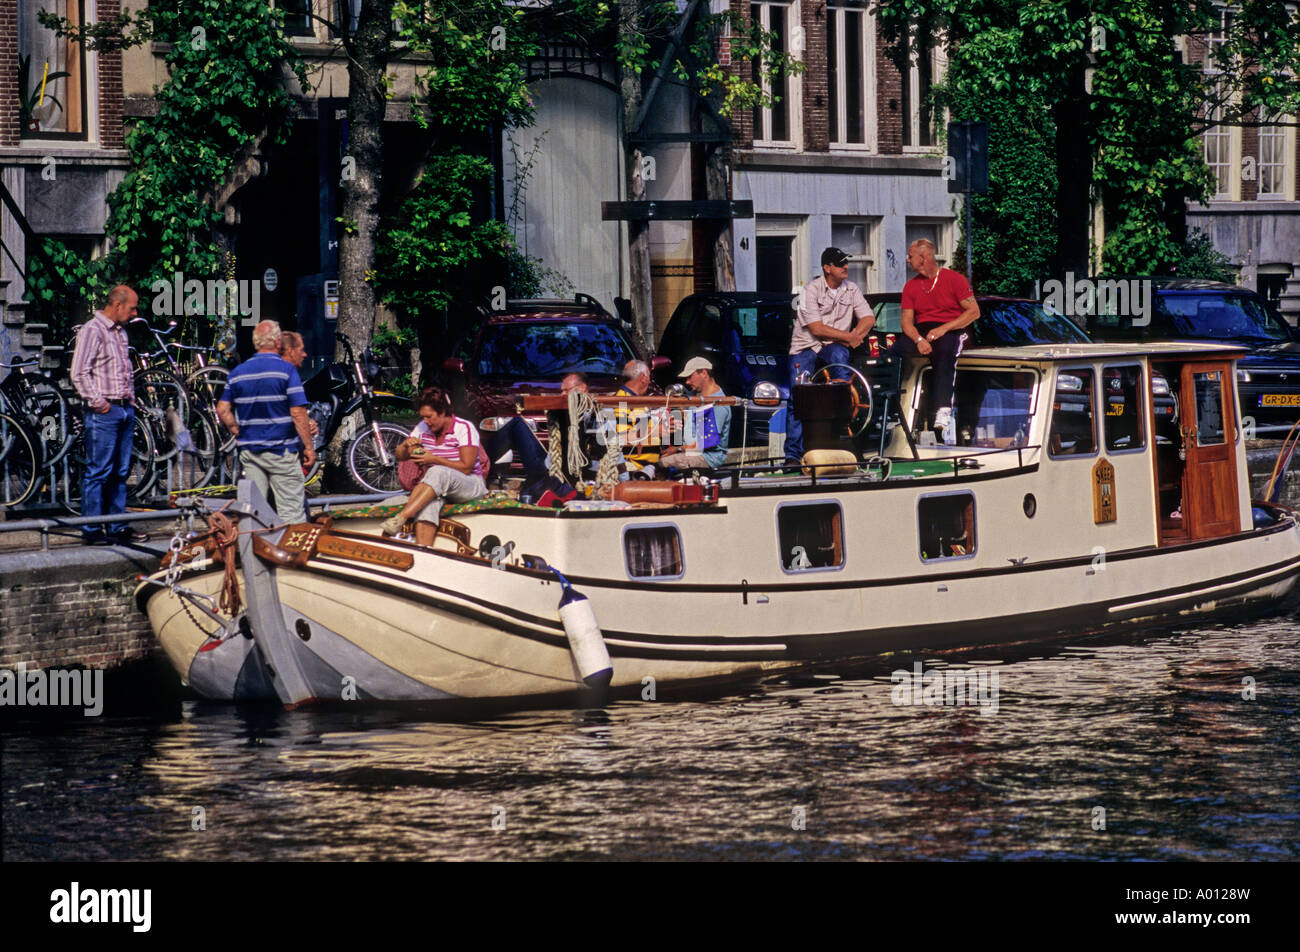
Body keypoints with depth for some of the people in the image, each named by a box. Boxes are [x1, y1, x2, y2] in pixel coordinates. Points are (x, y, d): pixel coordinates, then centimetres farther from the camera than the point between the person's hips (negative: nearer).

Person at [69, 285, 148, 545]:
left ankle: (117, 527, 16)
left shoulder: (120, 332, 18)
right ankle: (91, 530, -3)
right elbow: (79, 373, -15)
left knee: (120, 472, 10)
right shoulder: (92, 330, -9)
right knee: (98, 471, -6)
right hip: (104, 411, -8)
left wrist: (131, 397, 15)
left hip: (125, 409, 8)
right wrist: (97, 402, -16)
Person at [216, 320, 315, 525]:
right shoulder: (286, 369, -9)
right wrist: (309, 447, -6)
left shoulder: (238, 373, 6)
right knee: (292, 512, -2)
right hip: (281, 450, -5)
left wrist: (239, 433, 15)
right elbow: (298, 412, -12)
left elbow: (223, 410, 6)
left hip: (249, 452, 5)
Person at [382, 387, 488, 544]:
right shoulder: (423, 428, 9)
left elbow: (466, 467, -15)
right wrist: (406, 444, -10)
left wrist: (434, 459, -21)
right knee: (428, 504, -35)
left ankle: (400, 518, -48)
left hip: (470, 486, -4)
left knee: (437, 473, -38)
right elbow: (400, 456, 14)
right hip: (439, 488, 4)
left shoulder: (465, 428, -9)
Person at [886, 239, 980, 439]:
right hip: (921, 332, 4)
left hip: (950, 331, -4)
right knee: (891, 353, -28)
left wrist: (944, 328, -14)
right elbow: (907, 320, 8)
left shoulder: (954, 279, 2)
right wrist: (919, 340, -16)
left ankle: (943, 410, -51)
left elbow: (974, 311, -4)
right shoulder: (911, 286, 16)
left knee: (943, 352, -40)